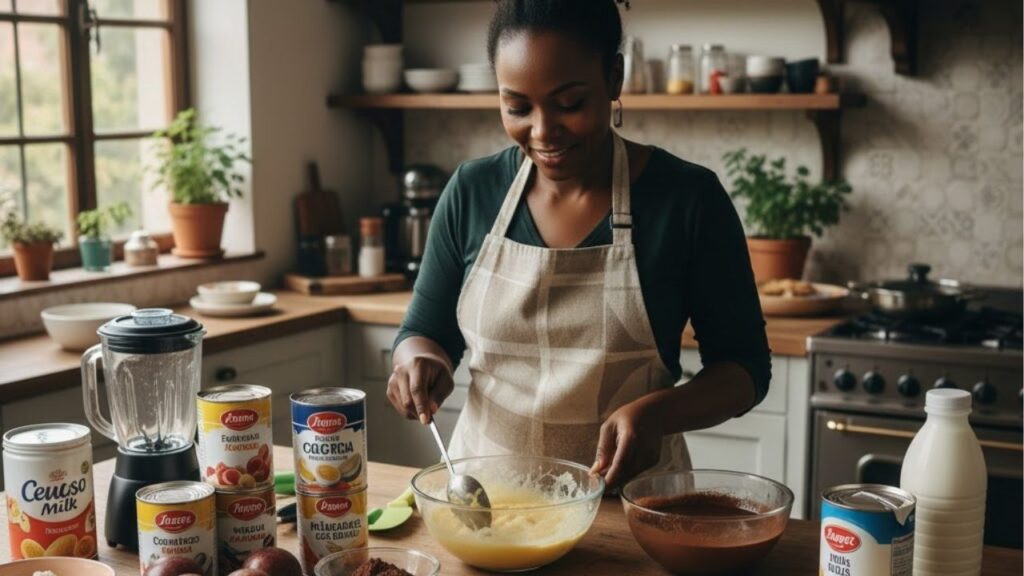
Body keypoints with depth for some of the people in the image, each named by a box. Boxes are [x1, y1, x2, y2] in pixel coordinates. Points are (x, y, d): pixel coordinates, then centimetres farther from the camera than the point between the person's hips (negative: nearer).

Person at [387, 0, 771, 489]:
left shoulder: (687, 198, -7)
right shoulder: (471, 193, 1)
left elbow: (745, 366, -1)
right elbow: (424, 332, 11)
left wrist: (655, 412, -20)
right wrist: (420, 360, -12)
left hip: (628, 498, -3)